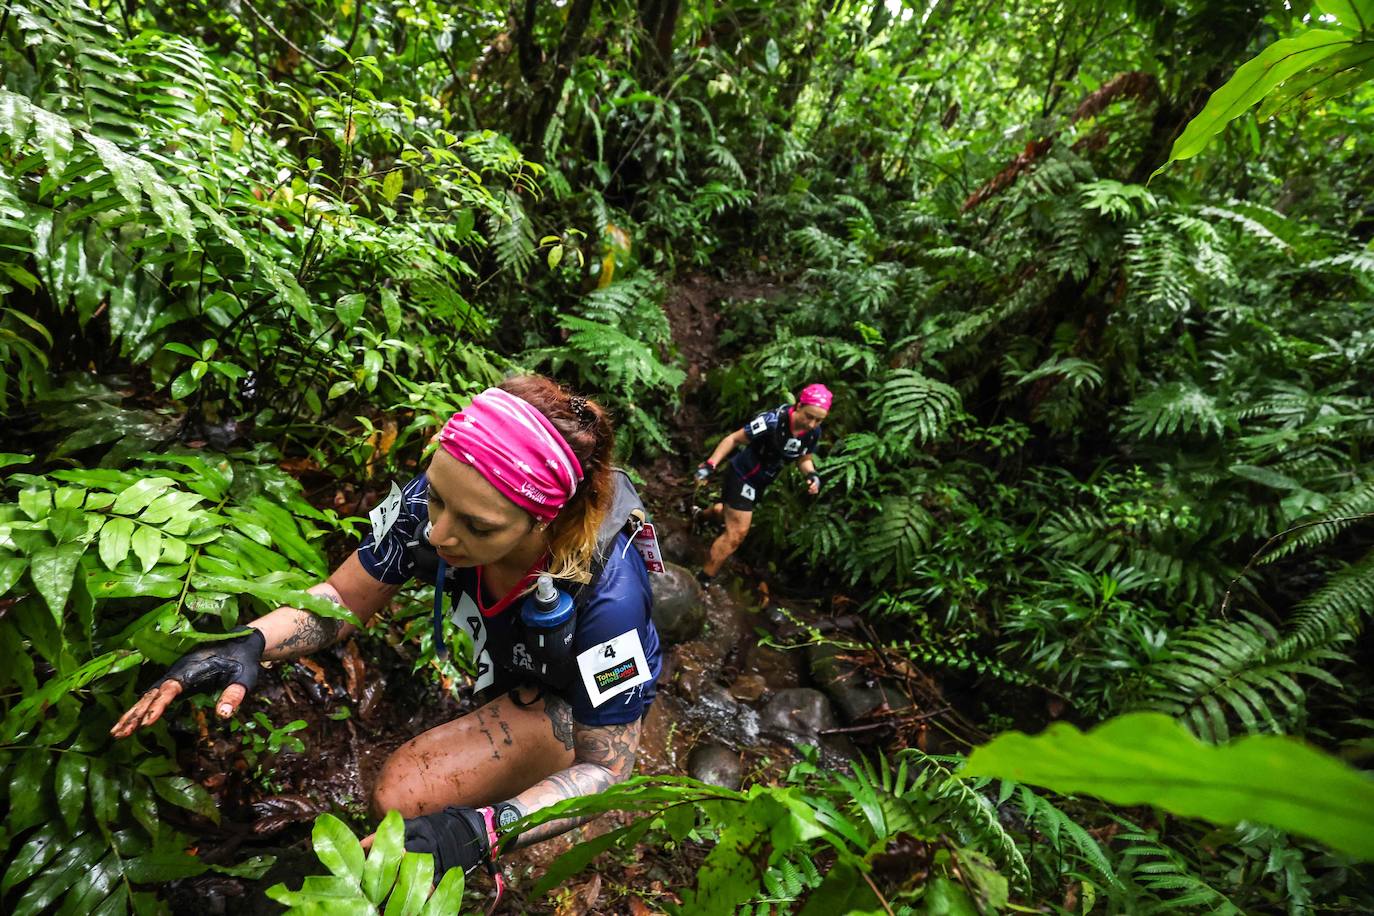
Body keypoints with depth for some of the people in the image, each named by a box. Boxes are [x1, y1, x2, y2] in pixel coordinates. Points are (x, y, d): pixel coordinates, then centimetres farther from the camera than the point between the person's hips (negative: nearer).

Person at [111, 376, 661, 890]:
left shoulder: (606, 595, -41)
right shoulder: (442, 495, -29)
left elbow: (605, 768, -27)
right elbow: (342, 600, -12)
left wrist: (478, 831, -42)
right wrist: (248, 644, -31)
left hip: (570, 696, -6)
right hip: (505, 648, 7)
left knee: (402, 797, -22)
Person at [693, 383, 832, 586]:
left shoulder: (814, 432, -14)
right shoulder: (772, 420, -34)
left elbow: (804, 459, 5)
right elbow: (734, 439, -23)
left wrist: (812, 475, -16)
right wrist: (709, 465, -26)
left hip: (761, 481, 7)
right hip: (742, 476, -7)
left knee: (731, 512, 31)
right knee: (737, 533, -9)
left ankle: (700, 516, 65)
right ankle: (703, 581, 8)